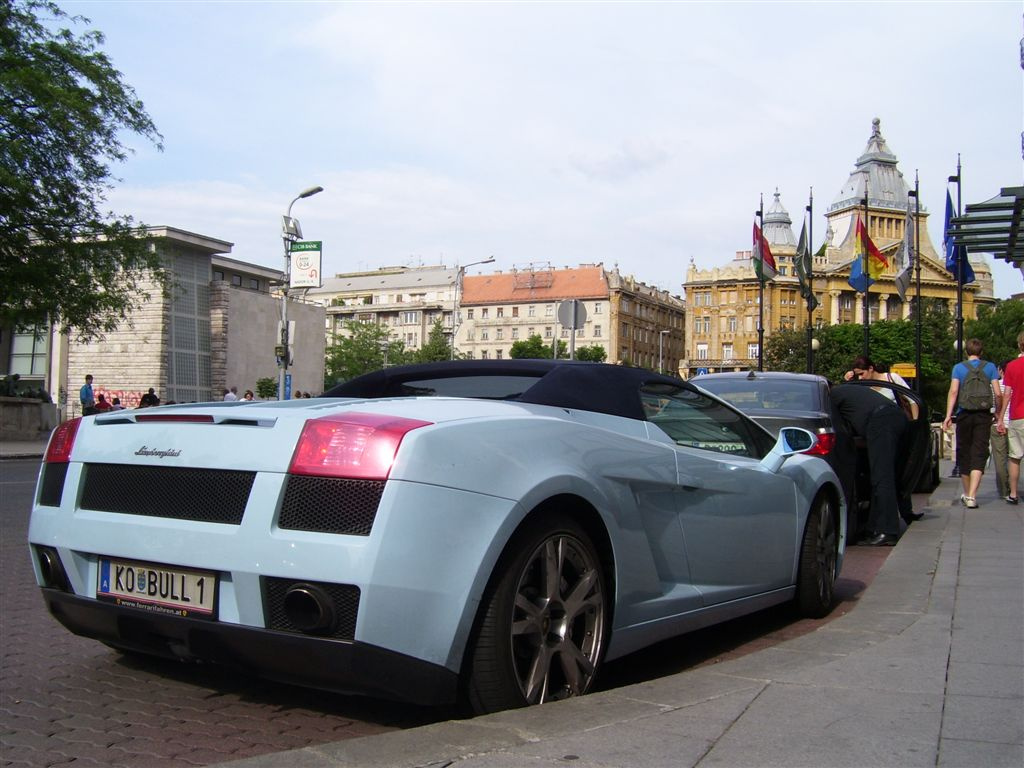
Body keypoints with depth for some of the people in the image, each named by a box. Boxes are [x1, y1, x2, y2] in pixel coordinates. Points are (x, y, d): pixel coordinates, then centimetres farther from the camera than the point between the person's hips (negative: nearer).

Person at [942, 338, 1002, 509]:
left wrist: (948, 415, -7)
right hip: (984, 415, 0)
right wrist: (998, 413, 12)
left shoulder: (959, 368, 2)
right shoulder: (990, 367, 4)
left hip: (964, 415, 0)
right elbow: (998, 393, -1)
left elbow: (953, 392, -7)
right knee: (979, 455, -3)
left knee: (964, 453, 12)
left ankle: (967, 494, 23)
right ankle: (972, 496, -16)